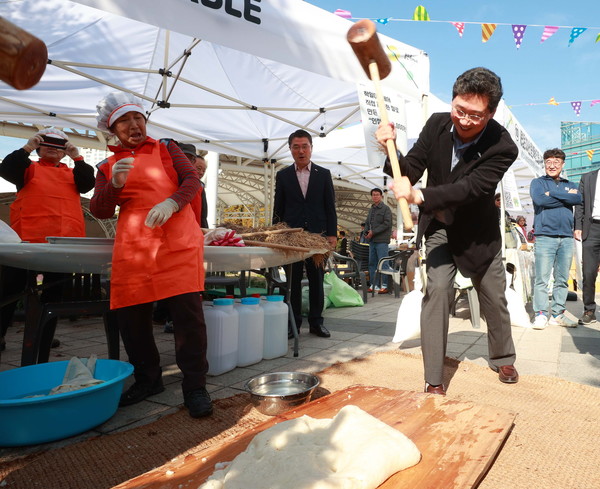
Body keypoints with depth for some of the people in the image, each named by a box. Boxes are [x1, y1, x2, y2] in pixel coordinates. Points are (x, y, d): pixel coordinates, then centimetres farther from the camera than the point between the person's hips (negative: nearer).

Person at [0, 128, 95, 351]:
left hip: (64, 241, 2)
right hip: (28, 239, -2)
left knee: (54, 290, 9)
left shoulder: (72, 173, 19)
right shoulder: (30, 168, 14)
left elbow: (88, 184, 0)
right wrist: (27, 148, -12)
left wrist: (77, 157, -8)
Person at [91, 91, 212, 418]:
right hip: (132, 247, 3)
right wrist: (115, 184, -11)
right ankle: (147, 379, 23)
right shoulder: (108, 167, 18)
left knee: (187, 310, -11)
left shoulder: (166, 149, 15)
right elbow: (99, 211, 9)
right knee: (131, 315, 3)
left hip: (178, 241, -2)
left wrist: (172, 202, -17)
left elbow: (193, 179, 2)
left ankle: (194, 386, -1)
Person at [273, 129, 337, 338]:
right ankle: (293, 323, 11)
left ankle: (316, 322, 16)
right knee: (293, 280, 3)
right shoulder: (282, 175, 8)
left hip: (317, 235, 0)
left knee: (317, 280, 6)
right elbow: (278, 208, 8)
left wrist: (332, 234, -2)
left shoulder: (324, 174, 7)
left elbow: (330, 207, 6)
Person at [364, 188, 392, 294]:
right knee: (372, 263, 7)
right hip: (372, 241, 7)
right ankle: (373, 284, 13)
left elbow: (387, 224, -11)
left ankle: (385, 285, -4)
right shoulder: (371, 209, 20)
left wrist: (373, 232, -15)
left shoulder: (386, 209, -2)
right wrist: (366, 232, 2)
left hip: (382, 240, -7)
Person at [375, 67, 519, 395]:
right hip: (439, 225, 1)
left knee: (494, 296, 13)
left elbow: (469, 188, -36)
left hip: (478, 229, 0)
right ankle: (434, 380, -6)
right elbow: (411, 170, -12)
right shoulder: (437, 124, -15)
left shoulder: (502, 147, -26)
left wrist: (419, 196, -50)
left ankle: (503, 359, 42)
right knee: (438, 289, -15)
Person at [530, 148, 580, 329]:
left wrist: (552, 194, -8)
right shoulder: (537, 182, 9)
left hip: (566, 237, 4)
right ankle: (541, 314, -2)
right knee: (542, 279, -7)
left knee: (562, 280, 6)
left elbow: (579, 199, -3)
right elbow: (539, 199, -11)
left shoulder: (569, 185, 19)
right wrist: (567, 198, -2)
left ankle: (558, 314, 12)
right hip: (545, 235, -4)